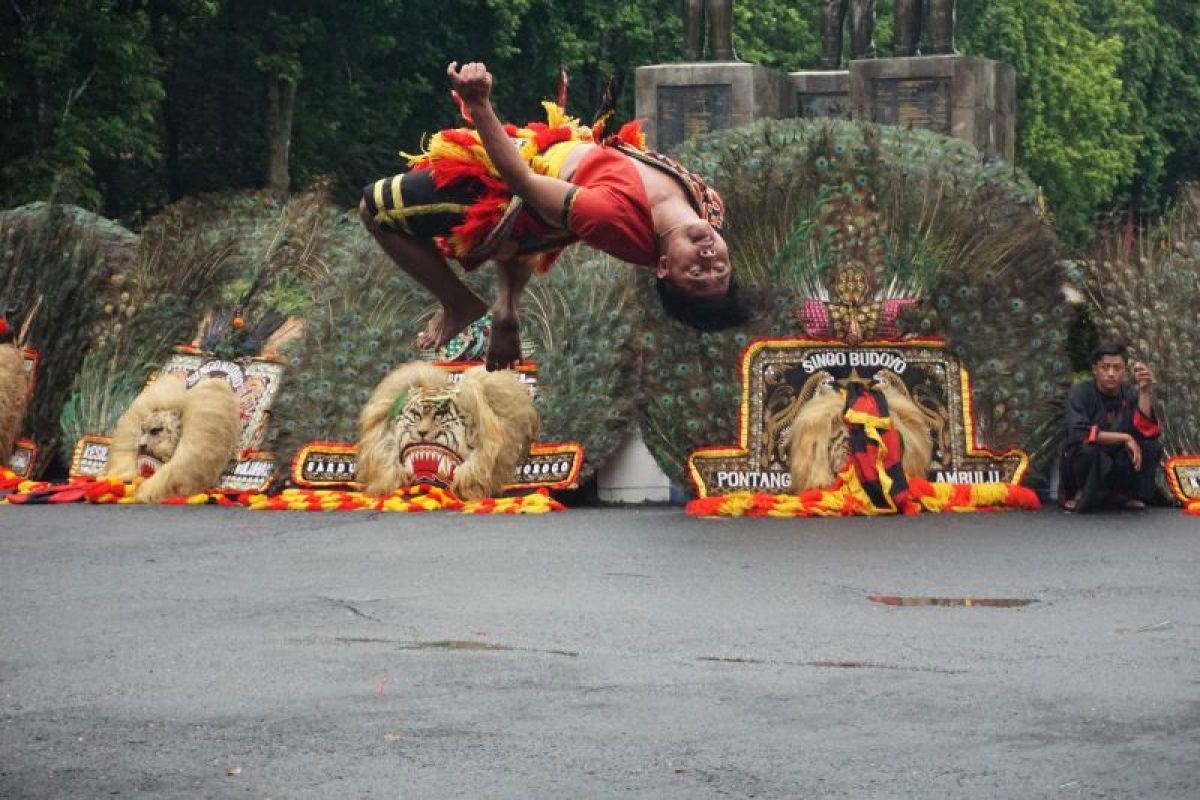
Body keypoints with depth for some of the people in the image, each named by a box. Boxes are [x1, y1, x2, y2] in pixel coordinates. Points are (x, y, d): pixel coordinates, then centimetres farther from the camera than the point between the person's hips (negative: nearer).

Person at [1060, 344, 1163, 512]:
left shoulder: (1130, 395, -2)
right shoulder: (1081, 392, -13)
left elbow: (1147, 432, -15)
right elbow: (1080, 434, -27)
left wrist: (1144, 391, -22)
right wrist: (1125, 438, -25)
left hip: (1117, 465, 5)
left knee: (1152, 447, -17)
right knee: (1088, 449, -36)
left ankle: (1123, 496, 1)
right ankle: (1081, 495, -9)